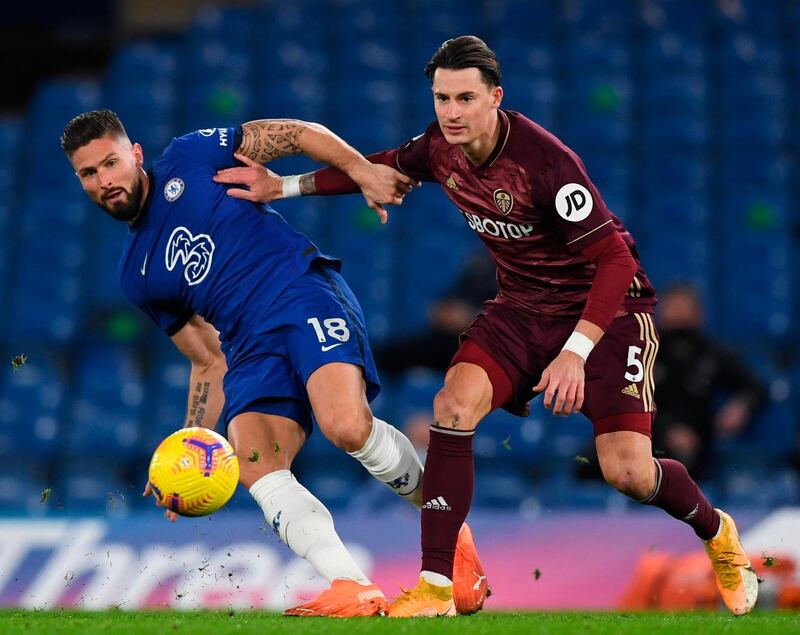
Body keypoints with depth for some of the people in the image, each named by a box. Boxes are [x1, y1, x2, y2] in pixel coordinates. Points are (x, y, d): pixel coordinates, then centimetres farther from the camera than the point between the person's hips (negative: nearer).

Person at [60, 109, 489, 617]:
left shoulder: (190, 158, 9)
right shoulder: (137, 276, 21)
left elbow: (300, 133, 9)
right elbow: (209, 362, 23)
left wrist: (362, 170, -8)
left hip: (305, 294, -5)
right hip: (251, 346, 5)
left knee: (348, 427, -29)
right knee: (255, 468, -22)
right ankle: (355, 592, -29)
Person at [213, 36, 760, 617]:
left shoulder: (545, 160, -29)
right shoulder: (440, 149, -8)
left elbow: (614, 259, -27)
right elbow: (377, 169, 16)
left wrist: (576, 352, -34)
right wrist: (284, 185, 13)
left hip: (606, 306, -6)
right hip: (525, 303, 6)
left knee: (628, 471, -15)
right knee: (455, 405, -19)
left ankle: (716, 532, 20)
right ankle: (436, 588, -15)